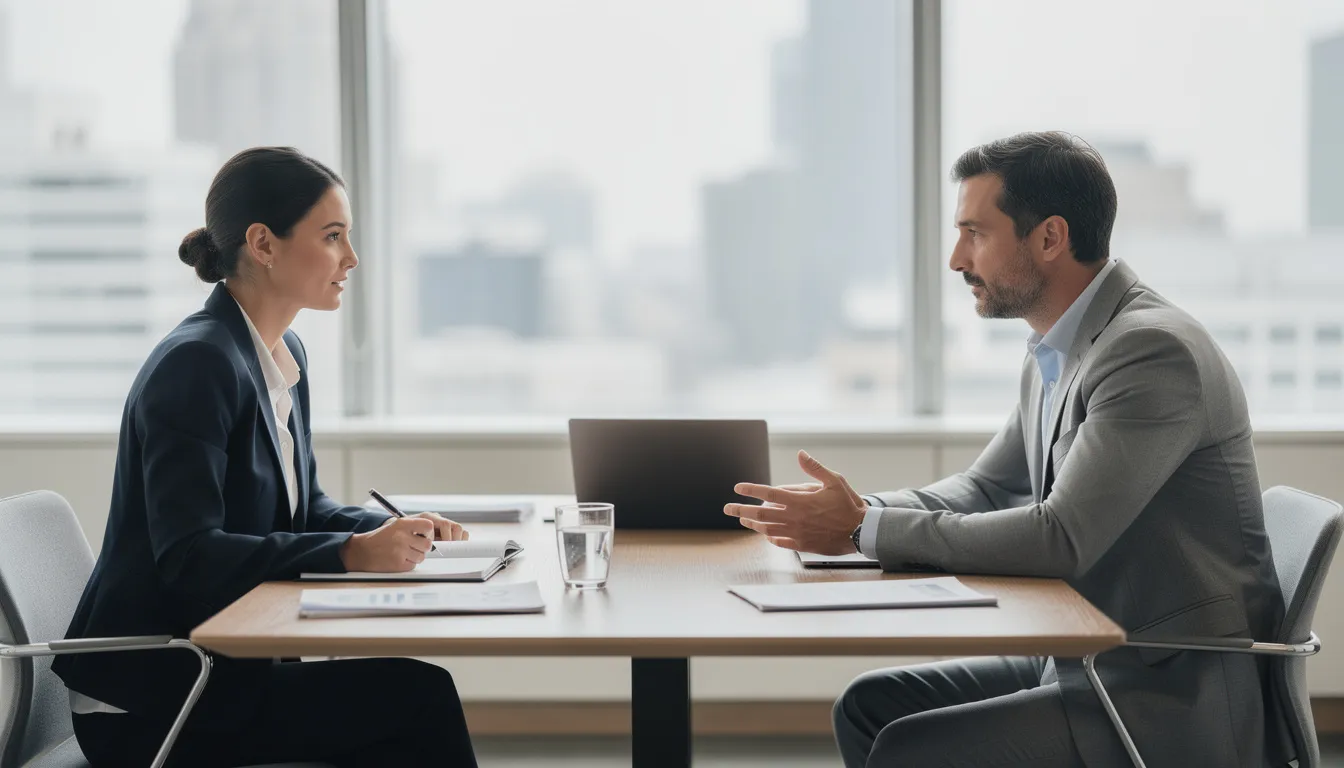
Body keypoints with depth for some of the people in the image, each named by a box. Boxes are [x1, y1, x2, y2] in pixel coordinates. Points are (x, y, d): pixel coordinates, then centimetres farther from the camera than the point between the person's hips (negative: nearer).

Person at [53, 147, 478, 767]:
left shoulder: (285, 354, 11)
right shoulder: (195, 365, -18)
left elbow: (305, 507, 18)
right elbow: (187, 556, -25)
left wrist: (394, 532, -2)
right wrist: (350, 554, -30)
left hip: (223, 667, 9)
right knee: (419, 692, -20)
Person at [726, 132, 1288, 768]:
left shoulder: (1153, 349, -21)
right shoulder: (1052, 354, 11)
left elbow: (1061, 537, -26)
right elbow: (984, 489, 18)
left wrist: (863, 528, -21)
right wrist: (853, 511, -1)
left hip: (1178, 697, -10)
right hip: (1092, 663, 10)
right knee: (870, 705, 6)